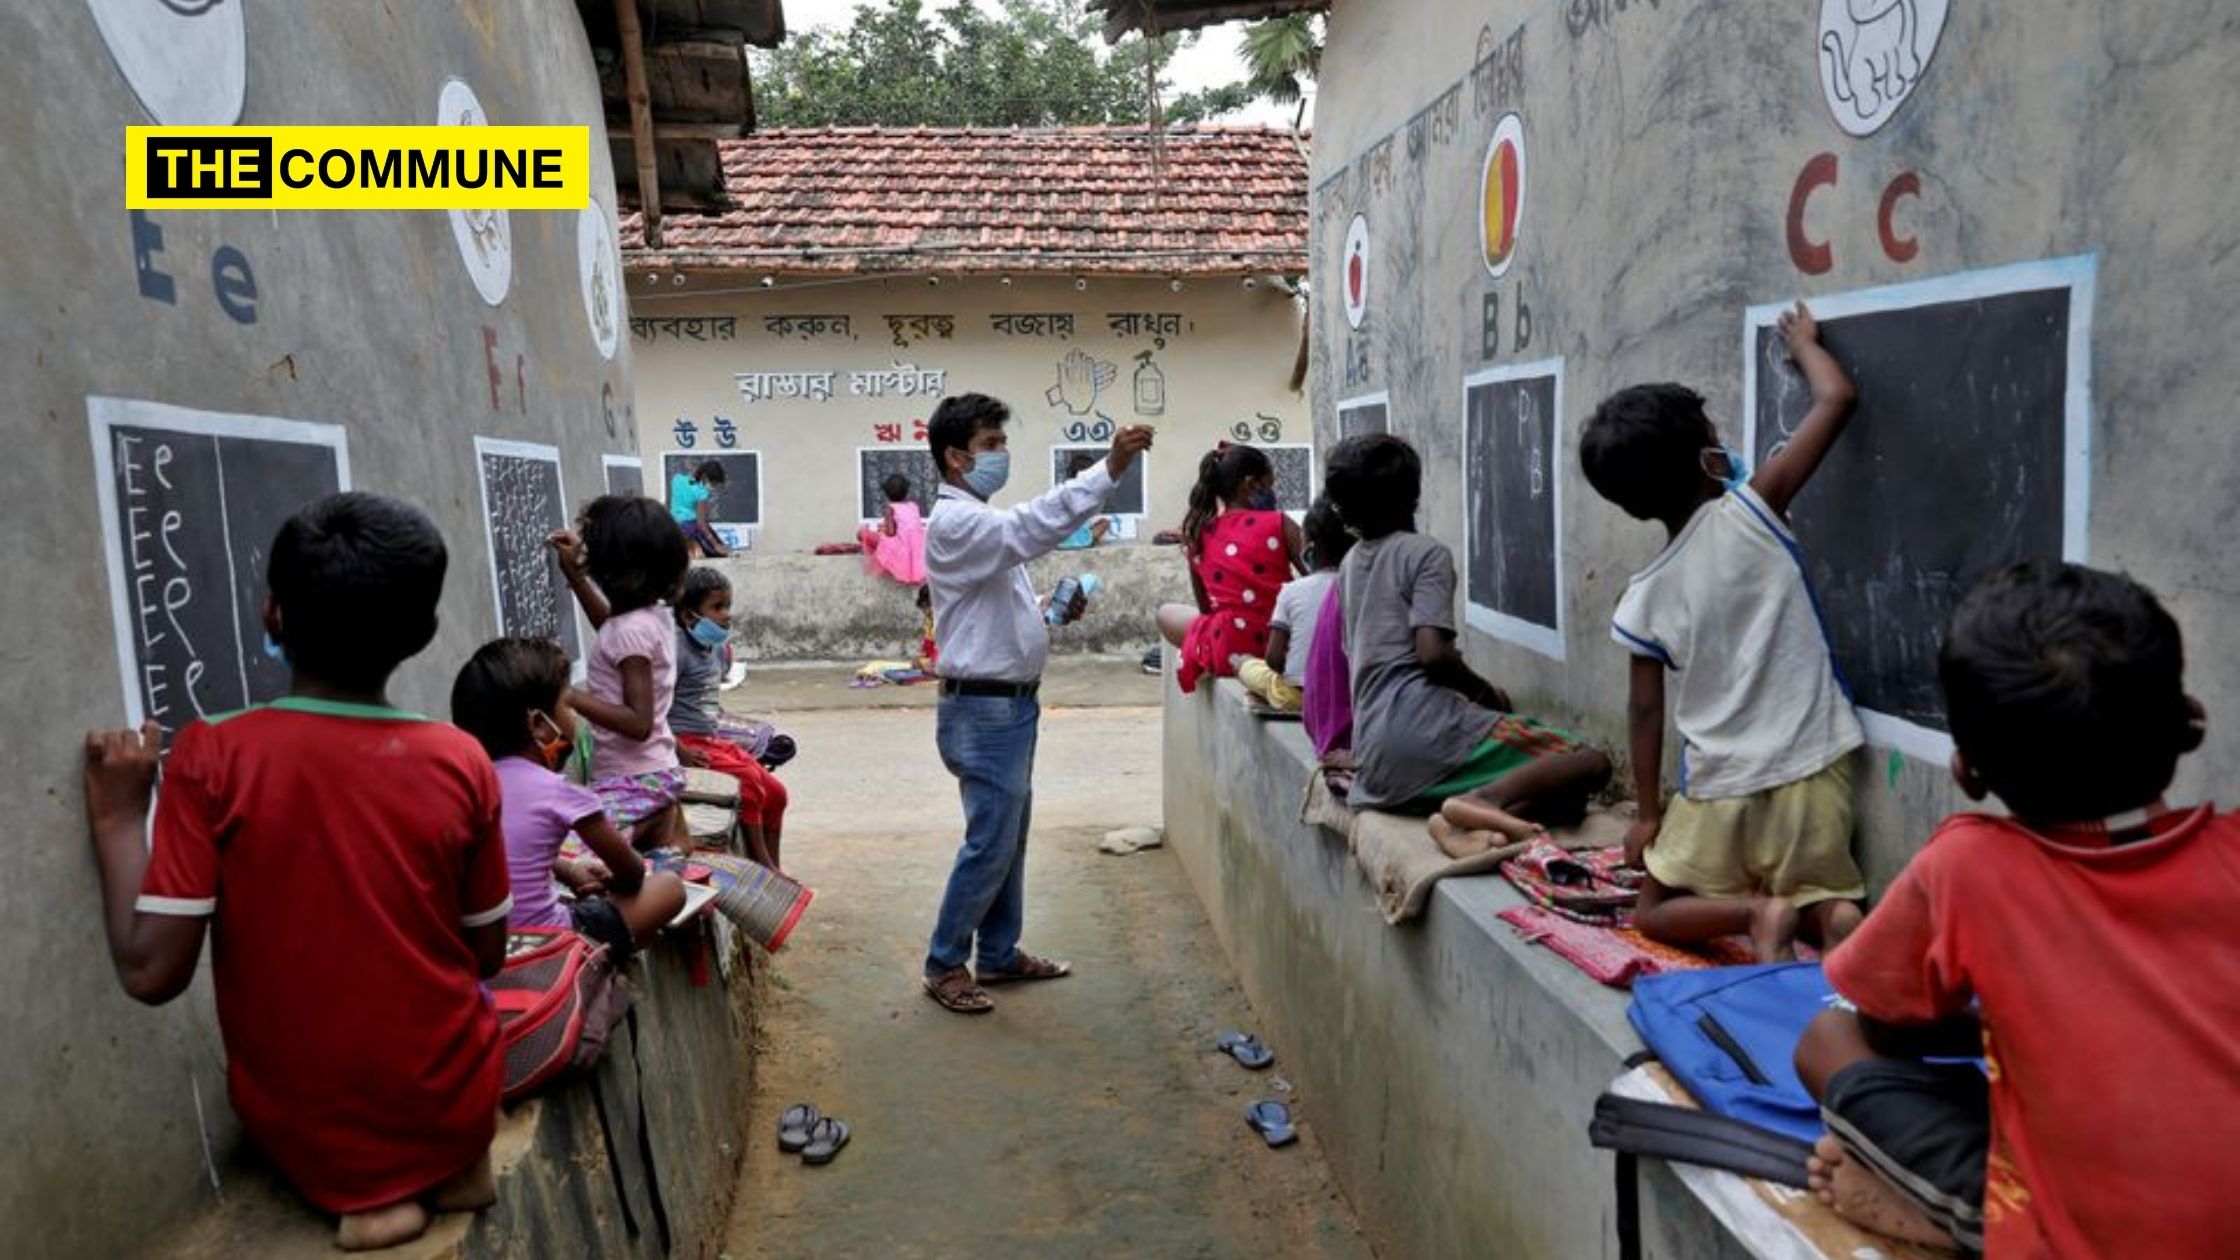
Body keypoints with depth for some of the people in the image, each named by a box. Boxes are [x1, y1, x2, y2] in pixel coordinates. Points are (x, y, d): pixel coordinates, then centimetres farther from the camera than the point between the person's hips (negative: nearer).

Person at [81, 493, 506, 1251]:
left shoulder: (209, 758, -17)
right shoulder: (462, 764, -13)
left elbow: (152, 973, -16)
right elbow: (487, 957, -3)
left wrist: (117, 821, -5)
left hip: (302, 1134, 0)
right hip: (447, 1113, 0)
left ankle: (364, 1189, 11)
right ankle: (454, 1164, 16)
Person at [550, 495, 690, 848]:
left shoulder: (632, 630, -21)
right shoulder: (655, 616, 5)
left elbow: (638, 723, -24)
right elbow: (611, 625, 31)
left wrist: (573, 699, -24)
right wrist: (573, 573, 29)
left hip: (635, 782, -10)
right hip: (660, 771, 10)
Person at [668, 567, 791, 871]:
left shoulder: (719, 649, 12)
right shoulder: (677, 649, -15)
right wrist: (680, 751, -24)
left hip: (716, 740, 9)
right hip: (687, 742, -9)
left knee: (775, 791, 2)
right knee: (748, 781, -25)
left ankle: (772, 869, 11)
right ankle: (763, 868, -15)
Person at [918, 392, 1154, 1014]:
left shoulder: (983, 522, 15)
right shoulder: (955, 522, -17)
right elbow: (1033, 526, -35)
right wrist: (1111, 468, -39)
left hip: (1010, 702, 10)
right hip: (983, 709, -10)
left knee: (1010, 838, 16)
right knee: (989, 843, -3)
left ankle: (999, 954, 29)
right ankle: (944, 965, 12)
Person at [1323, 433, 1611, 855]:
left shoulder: (1350, 563, 19)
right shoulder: (1426, 552, -3)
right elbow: (1432, 653, -16)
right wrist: (1486, 691, 4)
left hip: (1374, 754, 7)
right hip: (1422, 727, -7)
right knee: (1589, 763, -6)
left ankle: (1462, 822, -15)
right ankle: (1482, 800, -29)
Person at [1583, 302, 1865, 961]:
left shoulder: (1644, 599, -5)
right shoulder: (1752, 511, -9)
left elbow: (1646, 710, 2)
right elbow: (1836, 399, -4)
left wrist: (1648, 813, 12)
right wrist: (1803, 339, 17)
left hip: (1719, 790, 0)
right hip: (1813, 770, 1)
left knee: (1656, 911, 18)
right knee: (1825, 897, 23)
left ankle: (1756, 911, -11)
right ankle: (1830, 915, -12)